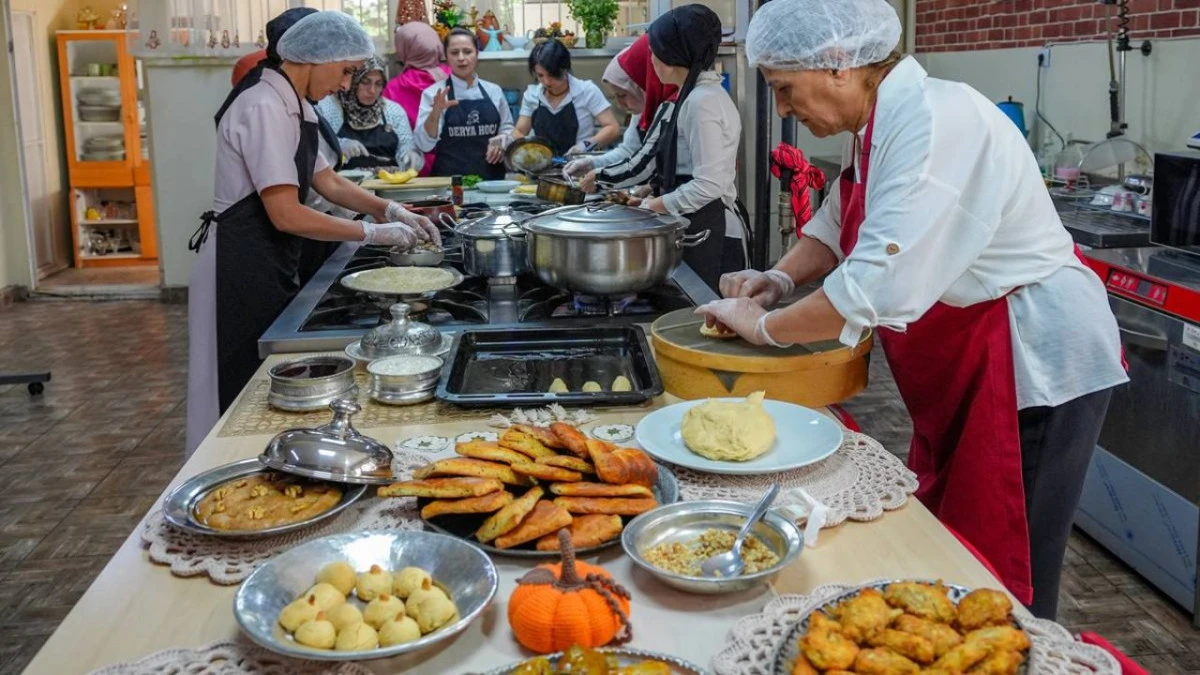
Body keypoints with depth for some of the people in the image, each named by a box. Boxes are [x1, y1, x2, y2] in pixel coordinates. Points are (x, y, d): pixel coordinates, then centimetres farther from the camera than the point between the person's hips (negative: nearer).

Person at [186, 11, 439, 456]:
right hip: (241, 269, -10)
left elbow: (328, 182, 18)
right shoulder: (265, 108, -20)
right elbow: (287, 215, -25)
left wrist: (389, 209, 5)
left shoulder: (292, 106, 10)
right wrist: (372, 232, -18)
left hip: (270, 265, 10)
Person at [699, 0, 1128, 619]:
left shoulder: (937, 122, -25)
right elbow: (837, 225, 21)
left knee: (1000, 588, 0)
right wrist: (780, 279, 3)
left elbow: (883, 286, -33)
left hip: (1033, 364, -10)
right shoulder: (876, 128, 5)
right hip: (965, 368, 10)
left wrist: (764, 326, -19)